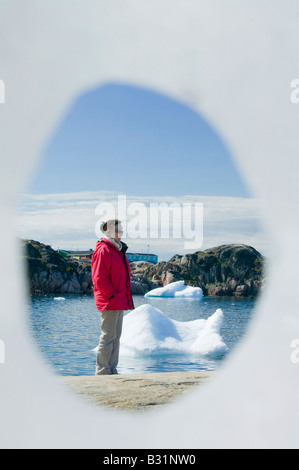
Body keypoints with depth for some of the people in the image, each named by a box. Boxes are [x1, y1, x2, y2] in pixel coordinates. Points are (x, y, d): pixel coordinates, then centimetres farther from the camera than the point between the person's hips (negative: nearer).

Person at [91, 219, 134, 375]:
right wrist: (112, 295, -17)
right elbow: (99, 279, -18)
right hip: (109, 301, -10)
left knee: (116, 336, 12)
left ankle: (112, 370, 19)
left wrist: (125, 298, 16)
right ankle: (102, 371, 0)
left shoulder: (118, 250, 18)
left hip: (119, 301, 10)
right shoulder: (103, 250, -12)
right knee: (108, 336, -6)